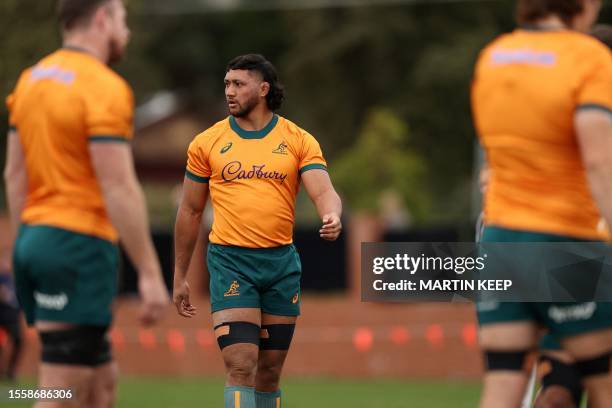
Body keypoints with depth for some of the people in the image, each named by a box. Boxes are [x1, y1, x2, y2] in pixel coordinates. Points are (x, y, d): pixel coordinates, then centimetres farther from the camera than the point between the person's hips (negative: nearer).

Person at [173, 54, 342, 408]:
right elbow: (190, 211, 12)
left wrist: (332, 216, -31)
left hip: (282, 262, 2)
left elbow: (323, 191, -6)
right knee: (241, 365, -14)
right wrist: (180, 277, 13)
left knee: (270, 371, 8)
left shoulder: (299, 140, 4)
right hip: (231, 261, -2)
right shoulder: (207, 143, 5)